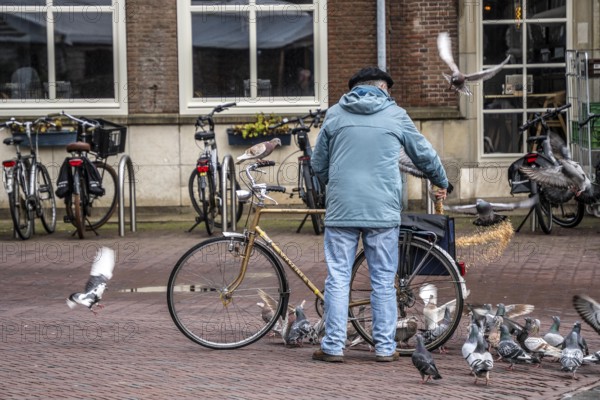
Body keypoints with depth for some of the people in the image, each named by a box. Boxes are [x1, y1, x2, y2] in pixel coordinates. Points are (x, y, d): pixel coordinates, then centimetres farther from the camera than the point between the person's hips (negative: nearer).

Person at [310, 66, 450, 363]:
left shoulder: (335, 114, 8)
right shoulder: (395, 115, 6)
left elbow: (318, 164, 13)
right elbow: (425, 154, 16)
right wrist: (441, 183, 35)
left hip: (340, 209, 1)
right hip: (383, 211, 0)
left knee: (337, 279, 4)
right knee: (384, 281, 7)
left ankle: (333, 346, 4)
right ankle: (385, 347, 9)